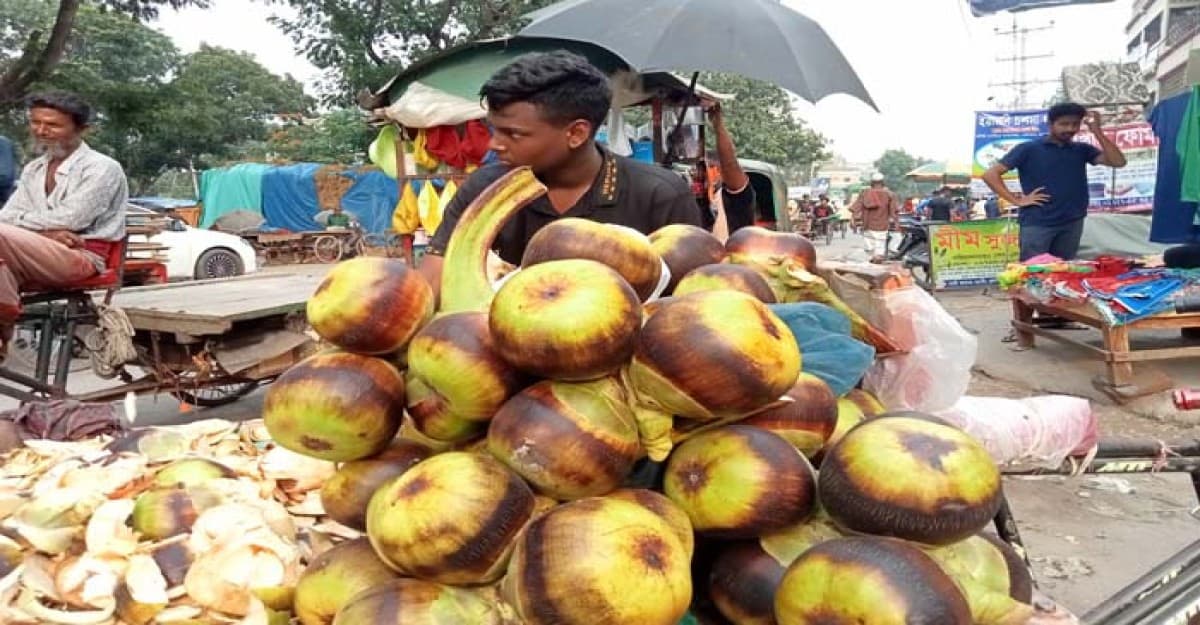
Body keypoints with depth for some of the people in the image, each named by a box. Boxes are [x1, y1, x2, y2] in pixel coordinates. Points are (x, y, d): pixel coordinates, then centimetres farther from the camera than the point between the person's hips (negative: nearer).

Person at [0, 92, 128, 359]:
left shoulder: (102, 168, -2)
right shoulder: (33, 169, 21)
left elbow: (71, 219, -12)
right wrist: (44, 231, -11)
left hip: (80, 257, -6)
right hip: (32, 259, 6)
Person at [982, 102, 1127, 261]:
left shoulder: (1082, 150, 12)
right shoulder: (1028, 149, -1)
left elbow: (1118, 162, 1)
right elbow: (990, 175, -6)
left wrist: (1097, 132, -3)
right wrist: (1017, 200, -11)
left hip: (1072, 224, 5)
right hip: (1037, 223, -5)